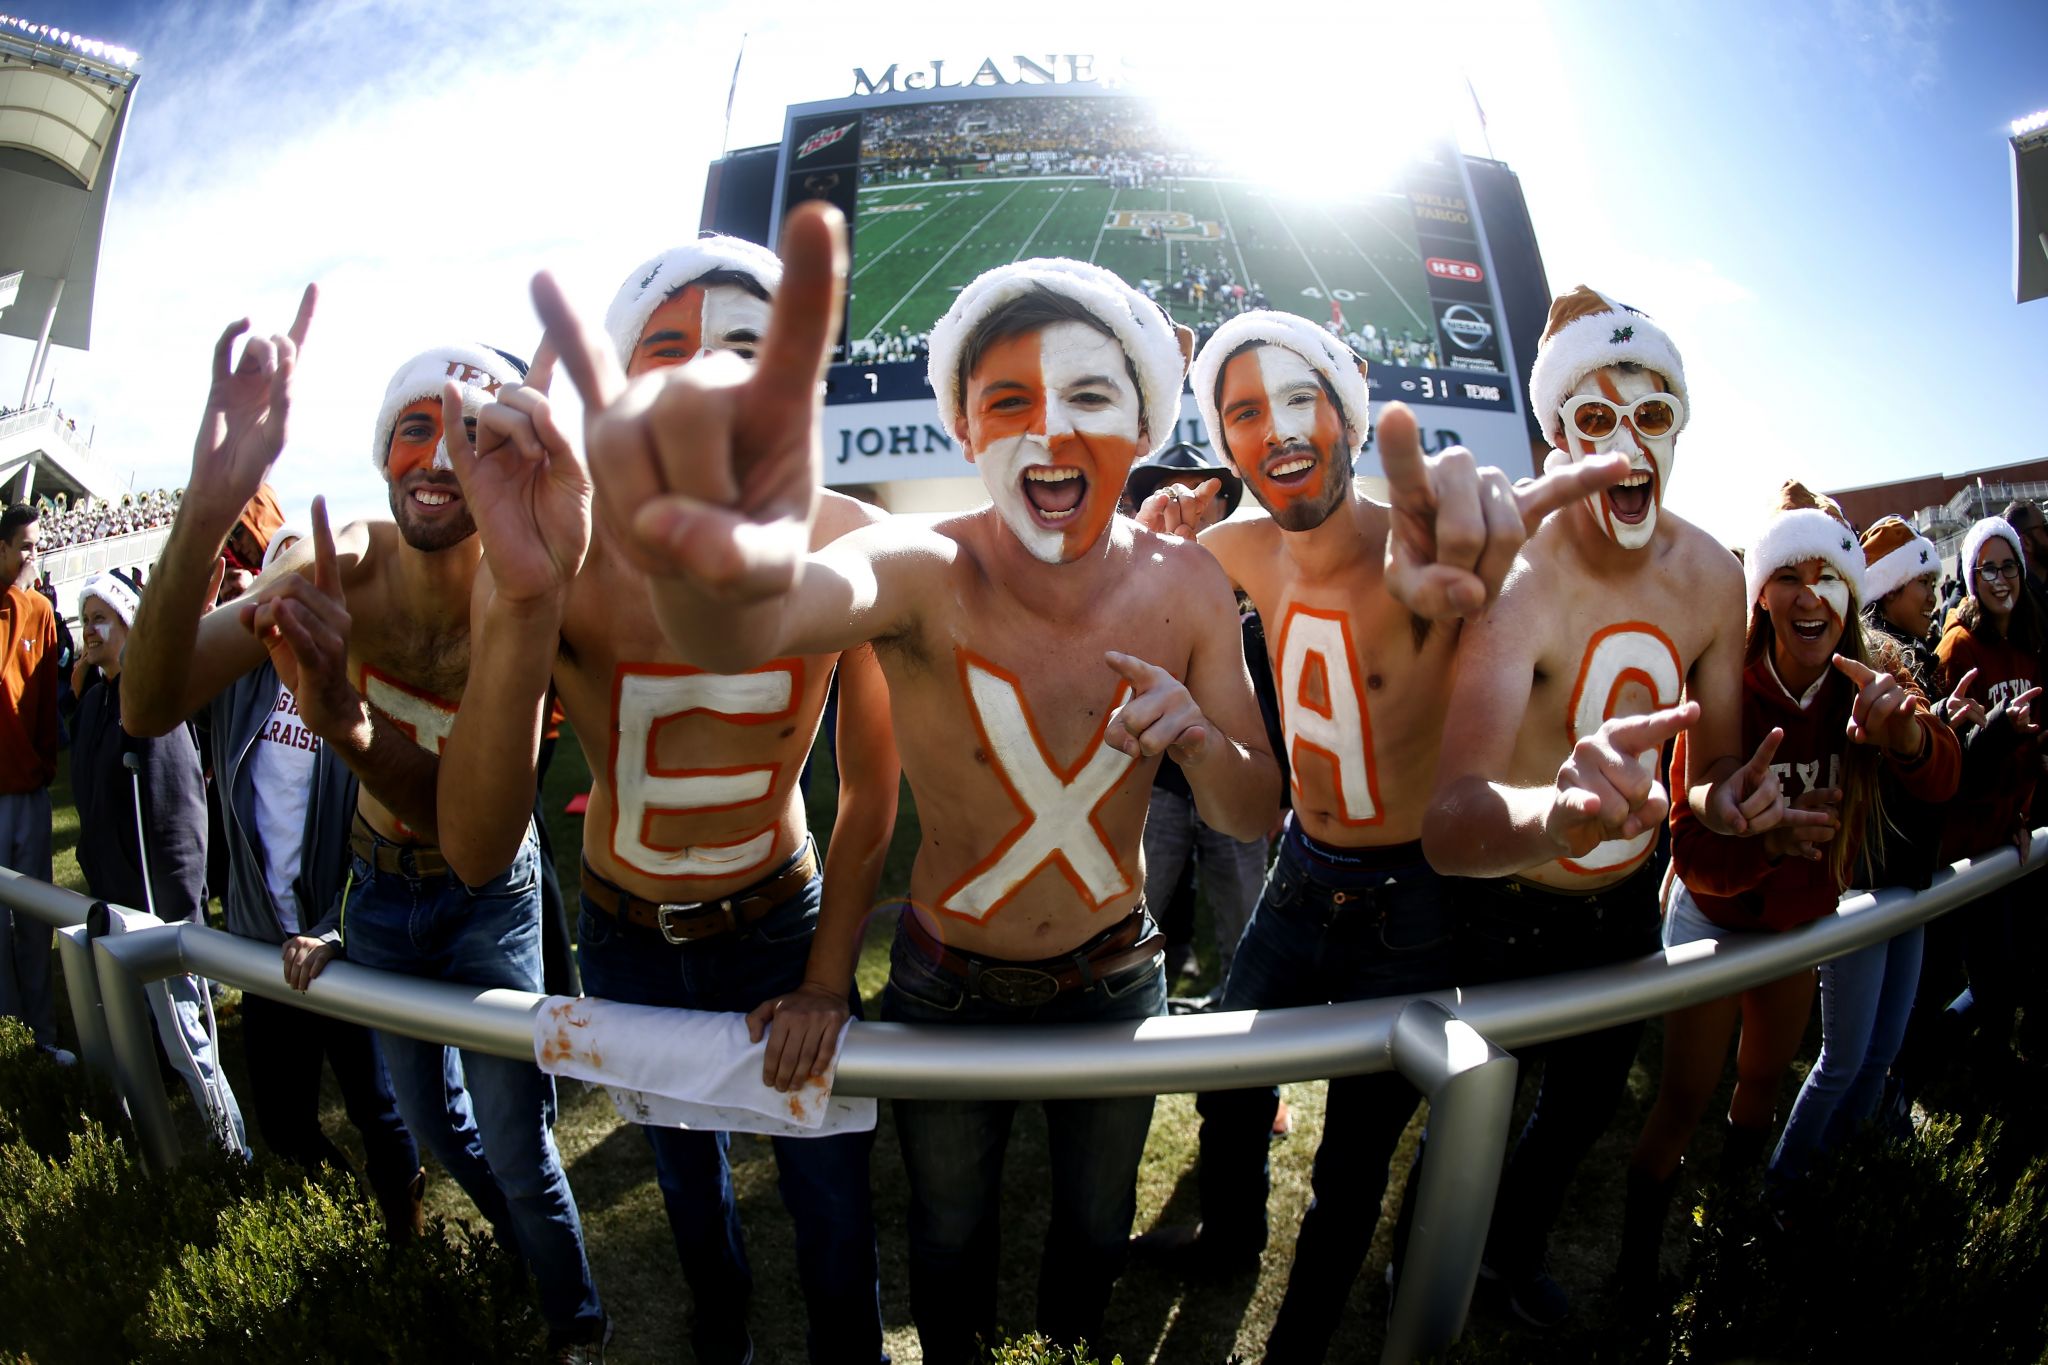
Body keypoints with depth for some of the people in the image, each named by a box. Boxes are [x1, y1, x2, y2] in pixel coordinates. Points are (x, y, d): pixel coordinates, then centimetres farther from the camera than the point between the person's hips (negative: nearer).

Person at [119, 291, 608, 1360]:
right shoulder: (336, 569, -20)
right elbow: (147, 709, -32)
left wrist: (349, 725, -55)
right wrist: (206, 511, -49)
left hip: (487, 901, -4)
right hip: (376, 887, 4)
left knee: (516, 1140, 2)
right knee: (429, 1115, 22)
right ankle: (526, 1248, 51)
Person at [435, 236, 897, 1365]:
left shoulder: (842, 547, -21)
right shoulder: (555, 553, -22)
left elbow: (869, 793, -8)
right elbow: (477, 851, -32)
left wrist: (828, 980, -5)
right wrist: (525, 600, -45)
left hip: (782, 925, -1)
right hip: (623, 938, 1)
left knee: (835, 1220, 11)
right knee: (683, 1169, 26)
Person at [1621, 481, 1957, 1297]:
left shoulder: (1869, 686, -14)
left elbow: (1940, 780, -33)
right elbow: (1692, 847, -29)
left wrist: (1905, 731, -56)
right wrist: (1767, 841, -50)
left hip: (1804, 918, 5)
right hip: (1715, 919, -4)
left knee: (1765, 1075, 24)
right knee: (1685, 1099, -1)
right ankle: (1637, 1260, 19)